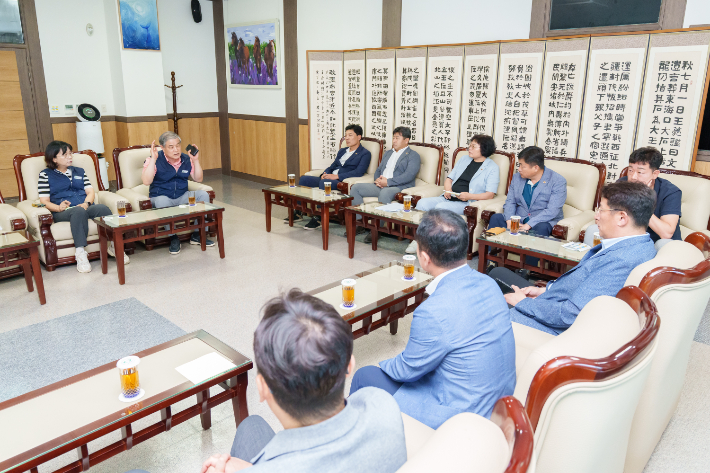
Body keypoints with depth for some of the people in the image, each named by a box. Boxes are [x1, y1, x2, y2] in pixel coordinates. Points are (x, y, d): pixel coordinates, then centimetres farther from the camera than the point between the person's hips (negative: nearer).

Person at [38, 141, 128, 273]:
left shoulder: (79, 171, 28)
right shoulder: (45, 175, 15)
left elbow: (90, 192, 17)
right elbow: (44, 201, 6)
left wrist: (86, 204, -6)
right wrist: (59, 207, -16)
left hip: (85, 208, 3)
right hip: (62, 213, -3)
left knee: (103, 208, -33)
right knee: (79, 211, -40)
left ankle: (113, 245, -35)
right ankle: (80, 254, -46)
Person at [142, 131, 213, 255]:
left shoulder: (186, 159, 5)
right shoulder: (154, 160, -9)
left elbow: (198, 179, 7)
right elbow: (146, 181, -23)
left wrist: (196, 160, -5)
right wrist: (153, 159, -26)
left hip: (182, 198, 5)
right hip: (161, 197, -4)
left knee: (203, 195, -18)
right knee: (162, 202, -39)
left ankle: (196, 235, -12)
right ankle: (173, 238, -24)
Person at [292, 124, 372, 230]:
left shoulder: (365, 154, 1)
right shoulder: (342, 151, 25)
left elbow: (359, 172, -13)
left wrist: (336, 176, -19)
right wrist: (325, 173, 0)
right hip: (329, 178, 8)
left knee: (323, 182, -36)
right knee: (304, 179, -8)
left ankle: (318, 218, -32)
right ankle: (298, 212, -2)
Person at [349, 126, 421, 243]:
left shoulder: (413, 156, 3)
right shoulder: (388, 153, 27)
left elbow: (409, 175, -12)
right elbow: (378, 170, 26)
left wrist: (388, 182, -18)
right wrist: (377, 179, 1)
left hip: (398, 187, -7)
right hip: (380, 186, 8)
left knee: (385, 193, -40)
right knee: (355, 188, -8)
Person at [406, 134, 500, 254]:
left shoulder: (492, 167, 4)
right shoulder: (464, 160, 22)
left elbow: (490, 194, -5)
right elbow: (449, 178, 24)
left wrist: (469, 196, -20)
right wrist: (447, 189, 1)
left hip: (466, 203, -6)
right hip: (448, 198, 6)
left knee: (441, 207, -34)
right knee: (422, 203, -19)